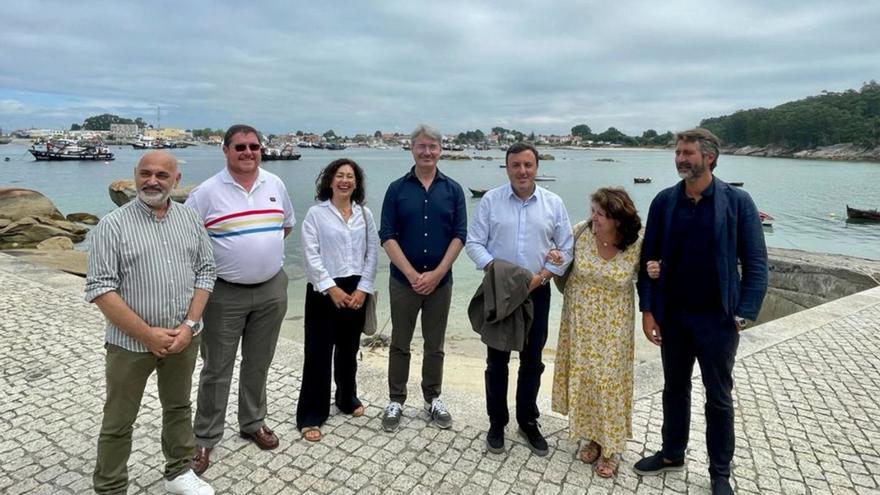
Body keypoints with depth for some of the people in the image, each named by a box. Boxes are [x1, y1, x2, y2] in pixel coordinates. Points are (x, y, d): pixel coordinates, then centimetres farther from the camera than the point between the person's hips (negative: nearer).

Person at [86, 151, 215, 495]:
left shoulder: (190, 219, 3)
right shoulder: (112, 225, -9)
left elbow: (206, 271, 3)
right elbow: (100, 288, -13)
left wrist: (190, 324, -8)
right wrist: (147, 334, -16)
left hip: (183, 337, 4)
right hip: (130, 342, -3)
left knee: (179, 407, 19)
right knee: (119, 422, 11)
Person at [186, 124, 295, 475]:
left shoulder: (275, 185, 4)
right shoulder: (208, 191, -9)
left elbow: (287, 223, 18)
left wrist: (264, 246, 9)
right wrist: (216, 258, -5)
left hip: (271, 290, 4)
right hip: (225, 293, -3)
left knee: (258, 363, 17)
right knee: (216, 369, 7)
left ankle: (253, 423, 35)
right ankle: (204, 439, 23)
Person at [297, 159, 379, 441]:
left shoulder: (365, 214, 6)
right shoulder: (316, 214, -4)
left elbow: (372, 253, 3)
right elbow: (311, 256, -9)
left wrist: (362, 289, -6)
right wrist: (332, 289, -15)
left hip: (356, 290, 4)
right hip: (323, 290, -3)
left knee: (349, 349, 16)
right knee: (318, 353, 1)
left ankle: (347, 399, 37)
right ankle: (310, 416, 13)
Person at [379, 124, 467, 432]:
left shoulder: (453, 190, 3)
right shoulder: (397, 189, 0)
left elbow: (460, 235, -2)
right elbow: (387, 236, -5)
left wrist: (437, 273, -12)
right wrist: (412, 274, -14)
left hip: (440, 281, 1)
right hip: (403, 280, -1)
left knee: (435, 345, 13)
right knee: (400, 344, 10)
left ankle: (433, 399, 29)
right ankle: (396, 401, 25)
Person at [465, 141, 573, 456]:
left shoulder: (553, 203, 1)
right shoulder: (491, 201, -3)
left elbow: (566, 249, 3)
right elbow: (474, 243, -3)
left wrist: (543, 275, -11)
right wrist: (492, 266, -19)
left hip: (537, 292, 2)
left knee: (532, 361, 13)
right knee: (496, 361, 9)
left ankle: (528, 422, 31)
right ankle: (497, 423, 27)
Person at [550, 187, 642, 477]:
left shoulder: (637, 244, -15)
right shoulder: (581, 231, -12)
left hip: (613, 325, -2)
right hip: (579, 320, 2)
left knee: (609, 380, 4)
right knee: (583, 377, 11)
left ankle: (611, 447, 24)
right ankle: (593, 437, 31)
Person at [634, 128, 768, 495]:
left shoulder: (738, 202, -9)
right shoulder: (664, 201, -2)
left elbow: (756, 264, -7)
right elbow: (649, 258, 1)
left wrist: (743, 314, -14)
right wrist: (647, 310, -4)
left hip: (717, 317, -2)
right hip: (672, 315, 3)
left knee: (719, 397, 13)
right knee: (674, 388, 18)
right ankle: (672, 454, 38)